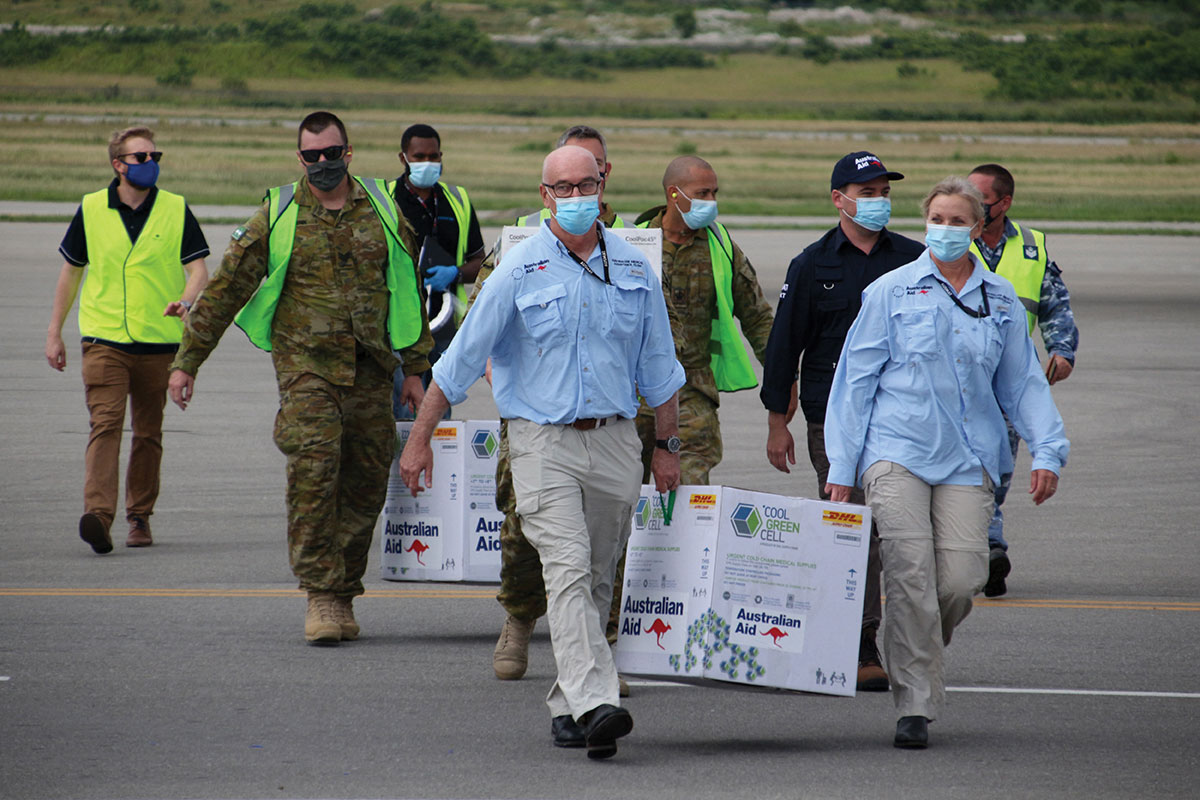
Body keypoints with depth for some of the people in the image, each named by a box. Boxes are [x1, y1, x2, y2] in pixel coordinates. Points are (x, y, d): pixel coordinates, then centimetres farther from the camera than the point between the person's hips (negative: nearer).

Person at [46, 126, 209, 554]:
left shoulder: (176, 210, 3)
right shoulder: (91, 209, 4)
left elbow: (198, 267, 1)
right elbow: (70, 270, 14)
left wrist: (185, 299, -22)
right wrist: (54, 333, 13)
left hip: (159, 340, 1)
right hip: (104, 338, -1)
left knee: (148, 433, 8)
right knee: (105, 423, -16)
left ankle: (140, 517, 22)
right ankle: (98, 516, -28)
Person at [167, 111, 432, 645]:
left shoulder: (382, 211, 9)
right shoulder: (278, 217, 3)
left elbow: (409, 290, 16)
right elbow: (226, 289, 6)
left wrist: (415, 367, 13)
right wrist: (187, 361, 3)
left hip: (371, 371, 3)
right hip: (305, 364, -3)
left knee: (365, 484, 3)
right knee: (313, 467, -19)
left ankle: (343, 595, 15)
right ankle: (320, 594, -15)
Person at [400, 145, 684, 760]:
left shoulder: (632, 268, 8)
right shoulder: (521, 271, -3)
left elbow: (657, 364, 18)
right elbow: (462, 358, 0)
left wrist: (667, 446, 18)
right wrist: (419, 437, 0)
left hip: (614, 440, 4)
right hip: (543, 440, -4)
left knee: (596, 581, 9)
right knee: (567, 570, -17)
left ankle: (567, 705, 21)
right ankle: (595, 704, -28)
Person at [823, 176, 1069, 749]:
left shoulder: (1001, 302, 13)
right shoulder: (891, 292, 5)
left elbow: (1023, 383, 17)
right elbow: (855, 379, 6)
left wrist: (1047, 452, 3)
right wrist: (840, 466, 2)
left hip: (968, 459, 2)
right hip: (896, 451, -2)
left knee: (962, 577, -10)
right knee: (910, 576, -13)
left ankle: (918, 653, 21)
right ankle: (915, 705, -8)